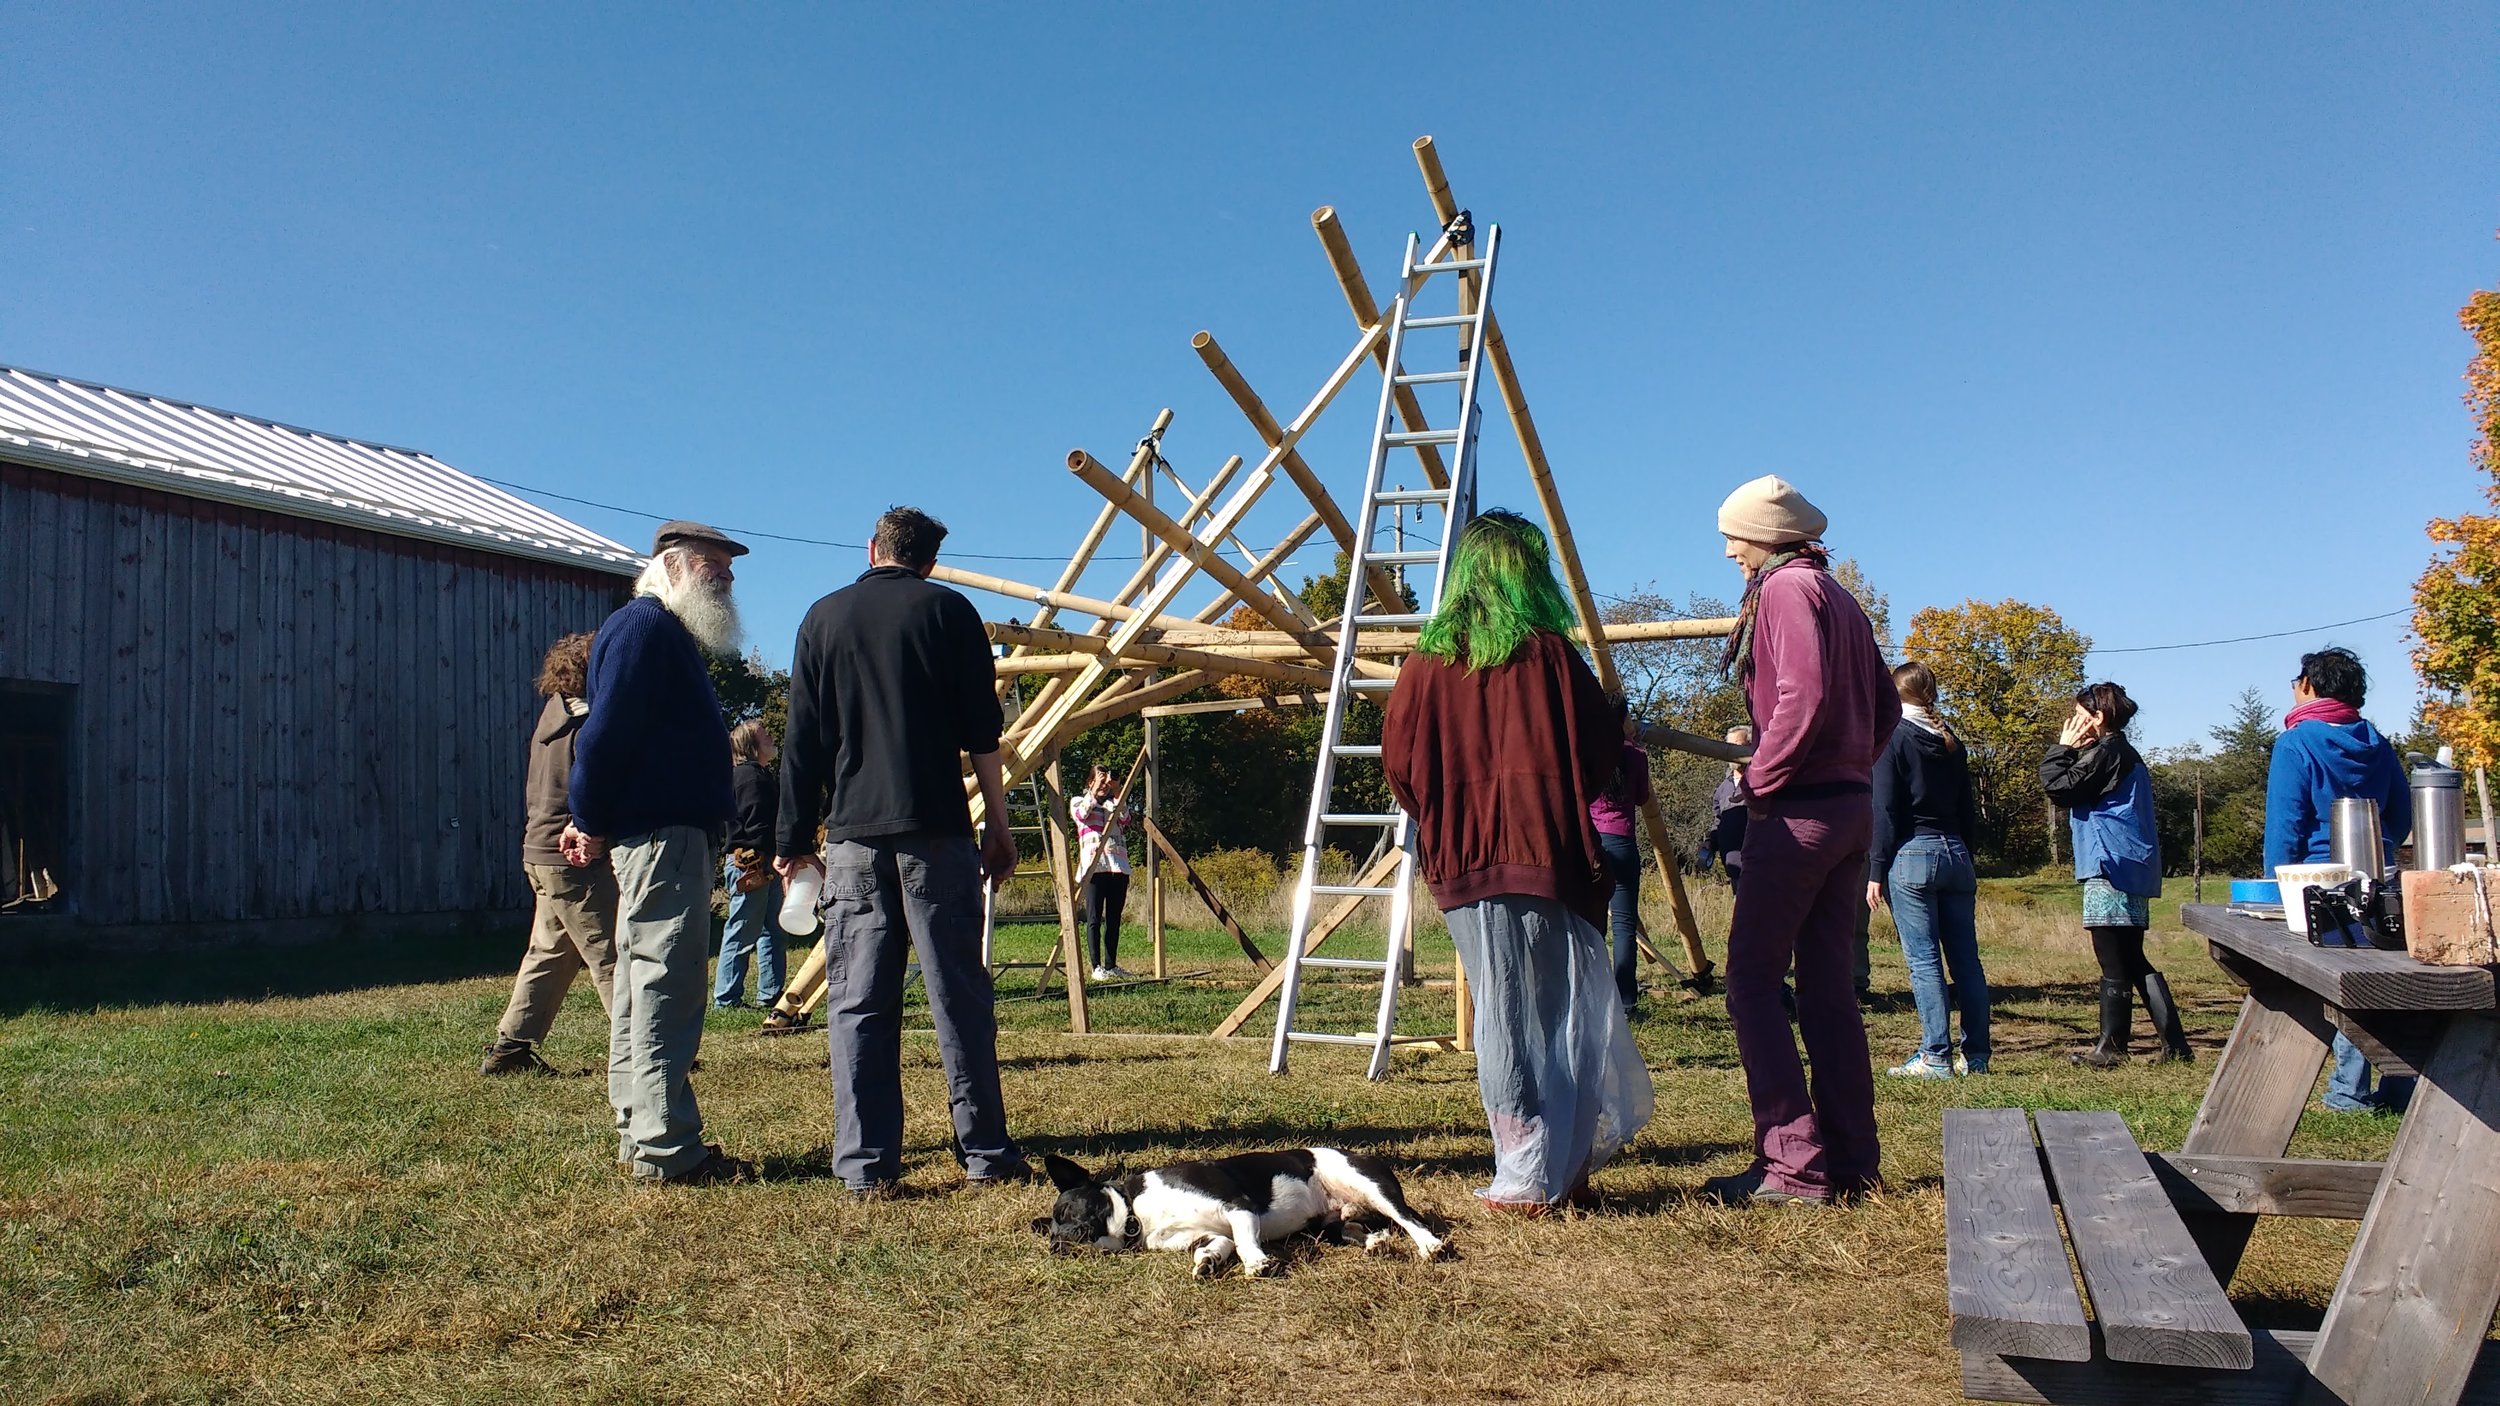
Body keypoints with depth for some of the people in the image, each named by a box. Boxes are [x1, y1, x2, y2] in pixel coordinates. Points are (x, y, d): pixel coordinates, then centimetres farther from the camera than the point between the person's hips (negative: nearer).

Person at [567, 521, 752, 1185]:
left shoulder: (669, 632, 21)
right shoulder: (643, 626, -11)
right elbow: (605, 733, -20)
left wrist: (595, 822, 17)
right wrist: (593, 824, -13)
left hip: (673, 833, 11)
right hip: (660, 835, -11)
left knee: (645, 992, 14)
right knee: (664, 989, -9)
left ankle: (641, 1137, 22)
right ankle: (664, 1149, -6)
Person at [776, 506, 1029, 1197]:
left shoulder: (824, 617, 12)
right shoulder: (948, 610, 5)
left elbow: (801, 740, 11)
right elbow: (981, 730, 0)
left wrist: (794, 838, 16)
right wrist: (998, 822, 6)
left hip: (852, 832, 2)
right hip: (935, 830, -2)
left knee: (857, 1003, 3)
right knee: (959, 996, 3)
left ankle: (866, 1165, 2)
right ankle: (986, 1152, 8)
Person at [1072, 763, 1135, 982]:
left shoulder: (1114, 803, 23)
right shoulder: (1079, 800, 12)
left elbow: (1125, 819, 2)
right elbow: (1081, 814, -11)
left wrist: (1117, 794, -8)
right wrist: (1094, 792, -12)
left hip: (1118, 867, 4)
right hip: (1093, 866, -4)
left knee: (1114, 919, 5)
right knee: (1094, 918, -6)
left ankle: (1111, 966, 10)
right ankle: (1097, 966, -5)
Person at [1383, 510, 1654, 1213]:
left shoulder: (1428, 662, 3)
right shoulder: (1552, 654, -2)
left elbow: (1399, 761, 2)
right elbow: (1604, 751, -1)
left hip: (1464, 863, 2)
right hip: (1551, 856, -2)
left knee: (1503, 1017, 7)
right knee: (1569, 1014, 9)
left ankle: (1524, 1180, 9)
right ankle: (1565, 1168, 12)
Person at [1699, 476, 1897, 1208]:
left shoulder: (1787, 587, -9)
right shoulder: (1841, 597, 19)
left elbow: (1804, 698, -21)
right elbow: (1886, 707, 20)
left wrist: (1761, 779, -13)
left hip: (1798, 811, -9)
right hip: (1852, 806, 9)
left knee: (1752, 978, -6)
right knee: (1829, 984, 11)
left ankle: (1792, 1166, -8)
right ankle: (1851, 1159, 14)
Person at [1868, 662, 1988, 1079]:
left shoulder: (1892, 736, -4)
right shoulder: (1951, 742, 14)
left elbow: (1885, 810, -9)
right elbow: (1968, 812, 15)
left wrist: (1876, 872, -8)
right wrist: (1962, 853, 19)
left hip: (1912, 854, -6)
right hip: (1956, 854, 6)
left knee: (1923, 959, -5)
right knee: (1965, 957, 7)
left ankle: (1936, 1056, -6)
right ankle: (1975, 1055, 10)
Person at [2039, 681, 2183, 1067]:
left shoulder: (2106, 752, -10)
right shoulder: (2126, 755, 21)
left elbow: (2060, 788, -15)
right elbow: (2080, 793, 25)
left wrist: (2062, 749, -2)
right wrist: (2071, 751, 15)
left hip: (2111, 867, -10)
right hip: (2133, 868, 10)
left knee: (2113, 962, -4)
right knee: (2133, 961, 13)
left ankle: (2111, 1047, 2)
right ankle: (2174, 1044, 11)